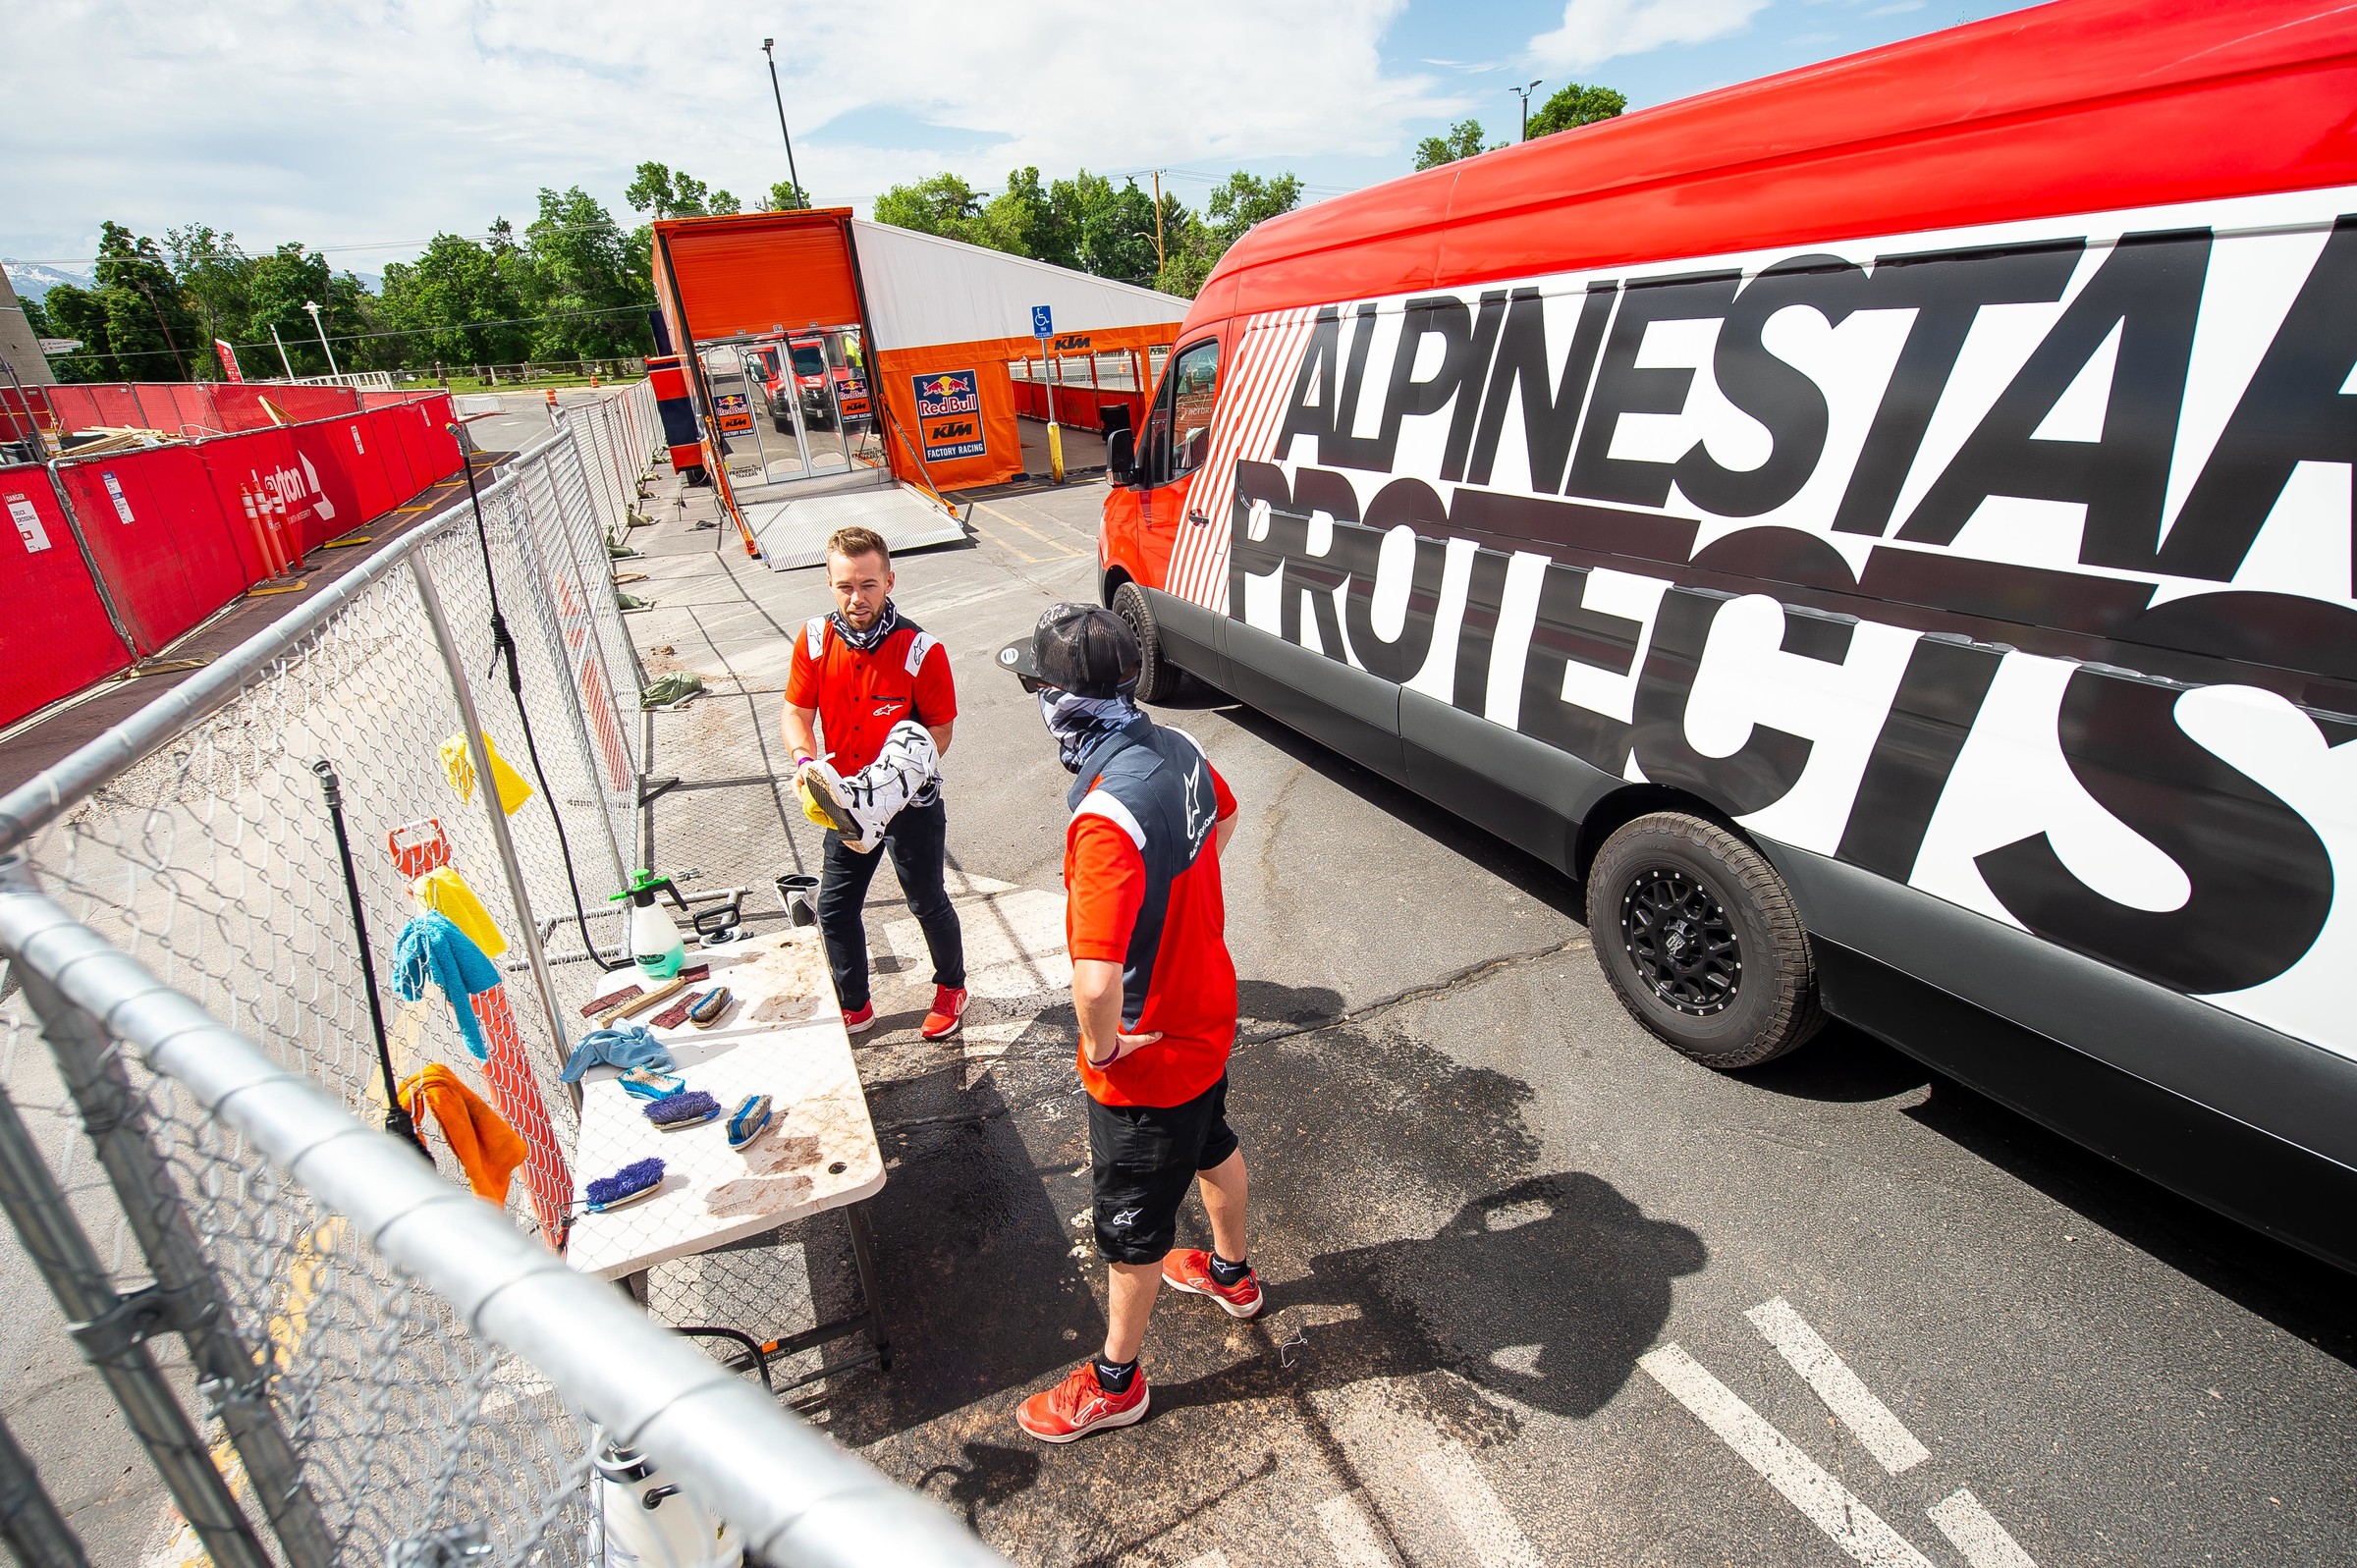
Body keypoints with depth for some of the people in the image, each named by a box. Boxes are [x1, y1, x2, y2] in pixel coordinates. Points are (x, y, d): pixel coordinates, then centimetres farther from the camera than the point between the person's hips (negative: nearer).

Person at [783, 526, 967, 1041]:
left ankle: (951, 989, 40)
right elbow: (797, 712, -2)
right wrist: (805, 760, -23)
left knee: (927, 902, 14)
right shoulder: (815, 640, -10)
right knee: (834, 908, 13)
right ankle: (854, 1006, 35)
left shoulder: (920, 650, -22)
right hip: (845, 802, 4)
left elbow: (940, 730, -13)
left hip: (912, 803, -4)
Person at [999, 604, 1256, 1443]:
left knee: (1132, 1222, 15)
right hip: (1208, 1012, 8)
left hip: (1147, 1056, -8)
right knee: (1212, 1145, 32)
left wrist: (1099, 1049, -20)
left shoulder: (1106, 815, -37)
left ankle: (1115, 1382, 42)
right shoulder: (1178, 749, -9)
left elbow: (1097, 979, -41)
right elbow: (1224, 820, 13)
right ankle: (1232, 1272, 61)